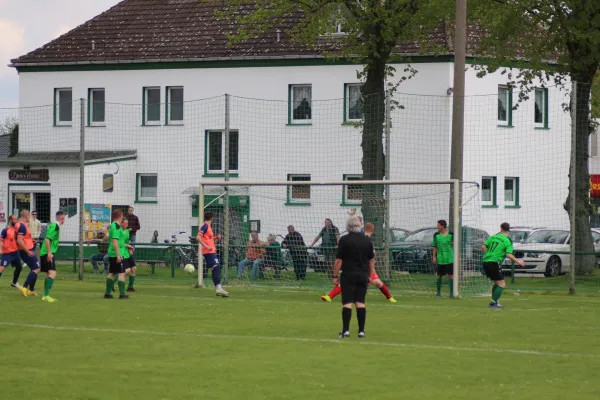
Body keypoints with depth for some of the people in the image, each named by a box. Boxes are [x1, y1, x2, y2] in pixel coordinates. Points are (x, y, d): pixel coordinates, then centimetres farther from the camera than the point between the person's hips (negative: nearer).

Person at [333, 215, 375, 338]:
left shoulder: (344, 240, -8)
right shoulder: (367, 240, 6)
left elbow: (338, 261, -8)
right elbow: (372, 260, 11)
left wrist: (335, 276, -1)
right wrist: (369, 276, 20)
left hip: (348, 275, -4)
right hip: (363, 275, 4)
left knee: (347, 303, -3)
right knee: (360, 302, 6)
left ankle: (346, 330, -9)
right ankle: (361, 331, 4)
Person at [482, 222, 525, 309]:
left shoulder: (493, 237, 12)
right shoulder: (508, 241, -4)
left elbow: (483, 247, 6)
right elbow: (508, 255, -15)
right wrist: (517, 261, -3)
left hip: (486, 262, 7)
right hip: (495, 262, -7)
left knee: (497, 283, 21)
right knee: (502, 285, -2)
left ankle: (494, 302, 22)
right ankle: (494, 303, -9)